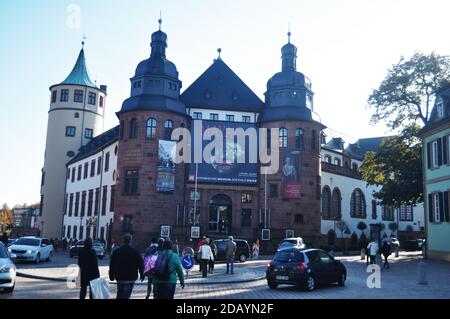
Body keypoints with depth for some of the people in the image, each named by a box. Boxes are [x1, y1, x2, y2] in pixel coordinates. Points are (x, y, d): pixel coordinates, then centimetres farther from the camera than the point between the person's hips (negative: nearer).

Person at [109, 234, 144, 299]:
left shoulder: (116, 251, 2)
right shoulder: (135, 251, -7)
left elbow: (112, 264, 6)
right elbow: (140, 264, -4)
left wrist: (111, 276, 15)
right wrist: (142, 275, 7)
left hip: (119, 277, 4)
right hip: (130, 278, -4)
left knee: (120, 294, 20)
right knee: (126, 295, -3)